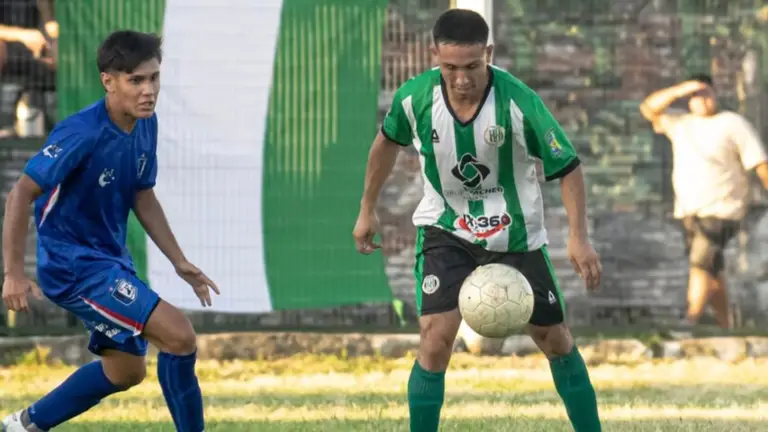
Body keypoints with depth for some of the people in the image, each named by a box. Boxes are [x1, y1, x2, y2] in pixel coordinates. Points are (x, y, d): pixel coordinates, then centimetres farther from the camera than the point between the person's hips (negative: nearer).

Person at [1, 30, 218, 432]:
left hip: (110, 259, 9)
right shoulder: (82, 134, -25)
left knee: (126, 370, 22)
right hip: (73, 263, -9)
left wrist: (180, 263, 9)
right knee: (179, 335, -19)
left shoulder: (145, 125, 0)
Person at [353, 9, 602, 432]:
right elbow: (387, 142, 5)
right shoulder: (414, 97, -18)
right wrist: (367, 210, 13)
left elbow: (568, 167, -18)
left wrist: (578, 237, -29)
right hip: (445, 229, 0)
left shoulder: (519, 103, -27)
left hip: (515, 234, 0)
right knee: (436, 336, -18)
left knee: (555, 339, 7)